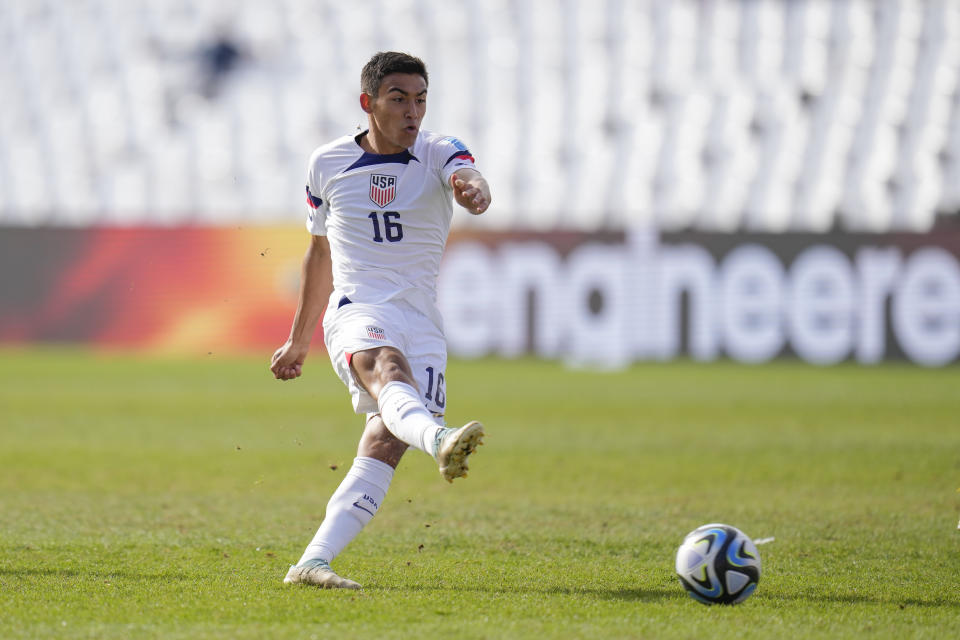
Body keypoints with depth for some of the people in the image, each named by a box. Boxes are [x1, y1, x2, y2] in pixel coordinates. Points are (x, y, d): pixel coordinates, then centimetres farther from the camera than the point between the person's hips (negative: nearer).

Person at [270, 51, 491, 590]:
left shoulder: (438, 153, 4)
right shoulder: (328, 164, 9)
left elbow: (467, 176, -21)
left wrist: (474, 189, -47)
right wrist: (299, 340, 27)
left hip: (422, 322, 1)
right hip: (357, 311, -1)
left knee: (385, 447, -13)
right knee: (388, 371, -35)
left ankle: (313, 563, -12)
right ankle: (441, 442, -67)